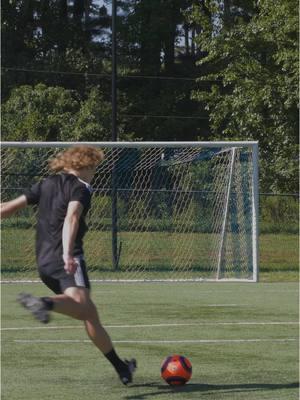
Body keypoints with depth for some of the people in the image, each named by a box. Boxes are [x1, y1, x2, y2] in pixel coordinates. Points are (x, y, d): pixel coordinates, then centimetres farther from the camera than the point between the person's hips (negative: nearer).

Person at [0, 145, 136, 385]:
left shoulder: (46, 185, 21)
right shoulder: (80, 188, 0)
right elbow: (71, 218, -19)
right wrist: (67, 253, -32)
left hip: (44, 262, 8)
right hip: (66, 261, -8)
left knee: (90, 314, 12)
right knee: (81, 305, -30)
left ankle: (121, 368, 13)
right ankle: (46, 303, -57)